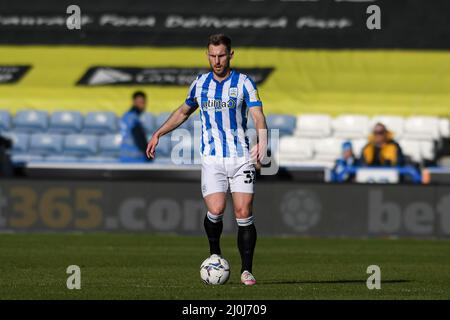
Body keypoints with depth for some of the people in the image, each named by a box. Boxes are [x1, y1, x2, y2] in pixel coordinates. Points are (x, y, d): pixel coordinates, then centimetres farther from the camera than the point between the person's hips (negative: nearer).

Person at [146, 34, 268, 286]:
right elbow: (183, 112, 26)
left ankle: (247, 270, 2)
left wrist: (262, 143, -31)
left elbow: (258, 116, -13)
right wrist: (158, 134, 22)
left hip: (241, 158, -1)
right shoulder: (200, 84, 9)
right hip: (212, 158, 2)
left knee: (244, 213, -8)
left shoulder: (244, 83, -2)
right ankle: (215, 253, 13)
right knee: (215, 210, -15)